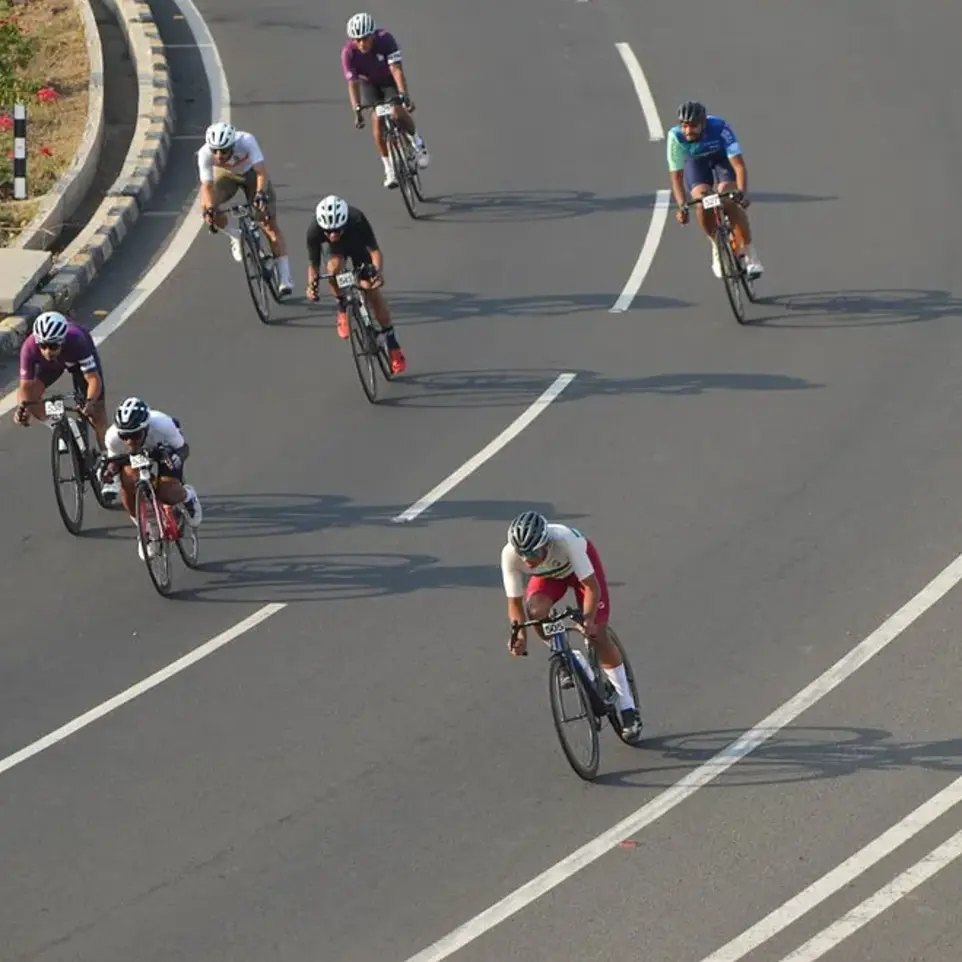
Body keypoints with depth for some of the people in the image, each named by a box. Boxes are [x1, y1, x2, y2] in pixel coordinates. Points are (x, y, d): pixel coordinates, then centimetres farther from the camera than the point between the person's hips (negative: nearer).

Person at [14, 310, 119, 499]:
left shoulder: (77, 341, -45)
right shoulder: (30, 348, -39)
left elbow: (94, 379, -42)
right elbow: (25, 384, -32)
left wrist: (90, 402, -60)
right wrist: (23, 406, -53)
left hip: (78, 358, -2)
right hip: (50, 365, 2)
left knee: (97, 413, -8)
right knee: (29, 396, -17)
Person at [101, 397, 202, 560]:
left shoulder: (162, 426, -41)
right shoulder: (113, 436, -35)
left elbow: (184, 449, -22)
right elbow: (114, 459, -12)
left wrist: (176, 458, -46)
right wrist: (110, 468, -36)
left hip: (164, 447, -2)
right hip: (134, 455, 2)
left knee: (166, 494, -25)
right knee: (128, 482, -28)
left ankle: (188, 496, 14)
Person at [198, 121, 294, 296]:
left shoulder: (246, 142, -39)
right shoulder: (205, 154, -33)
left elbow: (262, 173, -43)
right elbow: (207, 185, -31)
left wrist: (261, 195, -60)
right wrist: (209, 209, -48)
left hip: (251, 172, -2)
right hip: (225, 174, 2)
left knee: (270, 223, -11)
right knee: (207, 206, -26)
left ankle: (285, 279, -11)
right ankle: (236, 237, 3)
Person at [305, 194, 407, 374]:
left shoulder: (357, 220, -41)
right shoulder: (314, 231, -37)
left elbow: (375, 251, -37)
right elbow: (313, 264, -26)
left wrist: (378, 272, -55)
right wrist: (312, 285, -44)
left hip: (357, 243, -1)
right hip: (333, 248, 1)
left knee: (372, 290, -10)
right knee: (334, 267, -33)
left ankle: (392, 344, 2)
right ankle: (342, 310, -6)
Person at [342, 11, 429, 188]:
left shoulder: (385, 40, -33)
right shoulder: (348, 52, -30)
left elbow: (397, 70, -38)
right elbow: (352, 83, -31)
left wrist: (404, 95, -49)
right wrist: (357, 110, -42)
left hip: (389, 80, -1)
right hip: (369, 83, 1)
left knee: (398, 113, -23)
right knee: (378, 120, -15)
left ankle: (417, 141, 8)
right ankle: (389, 170, -5)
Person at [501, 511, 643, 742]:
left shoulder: (566, 540, -43)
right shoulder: (510, 555, -35)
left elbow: (592, 588, -37)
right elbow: (514, 601, -25)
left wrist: (588, 620, -50)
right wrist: (520, 634, -42)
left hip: (581, 562, -3)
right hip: (550, 574, 3)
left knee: (598, 634, -9)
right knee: (536, 610, -29)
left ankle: (628, 708, 2)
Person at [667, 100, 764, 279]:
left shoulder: (720, 128, -39)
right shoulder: (675, 137, -33)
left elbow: (739, 165, -40)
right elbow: (676, 176, -28)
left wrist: (741, 193, -54)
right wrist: (682, 206, -40)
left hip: (722, 158, -2)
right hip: (696, 162, 2)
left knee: (730, 202, -24)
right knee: (702, 203, -23)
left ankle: (750, 255, -11)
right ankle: (717, 247, 4)